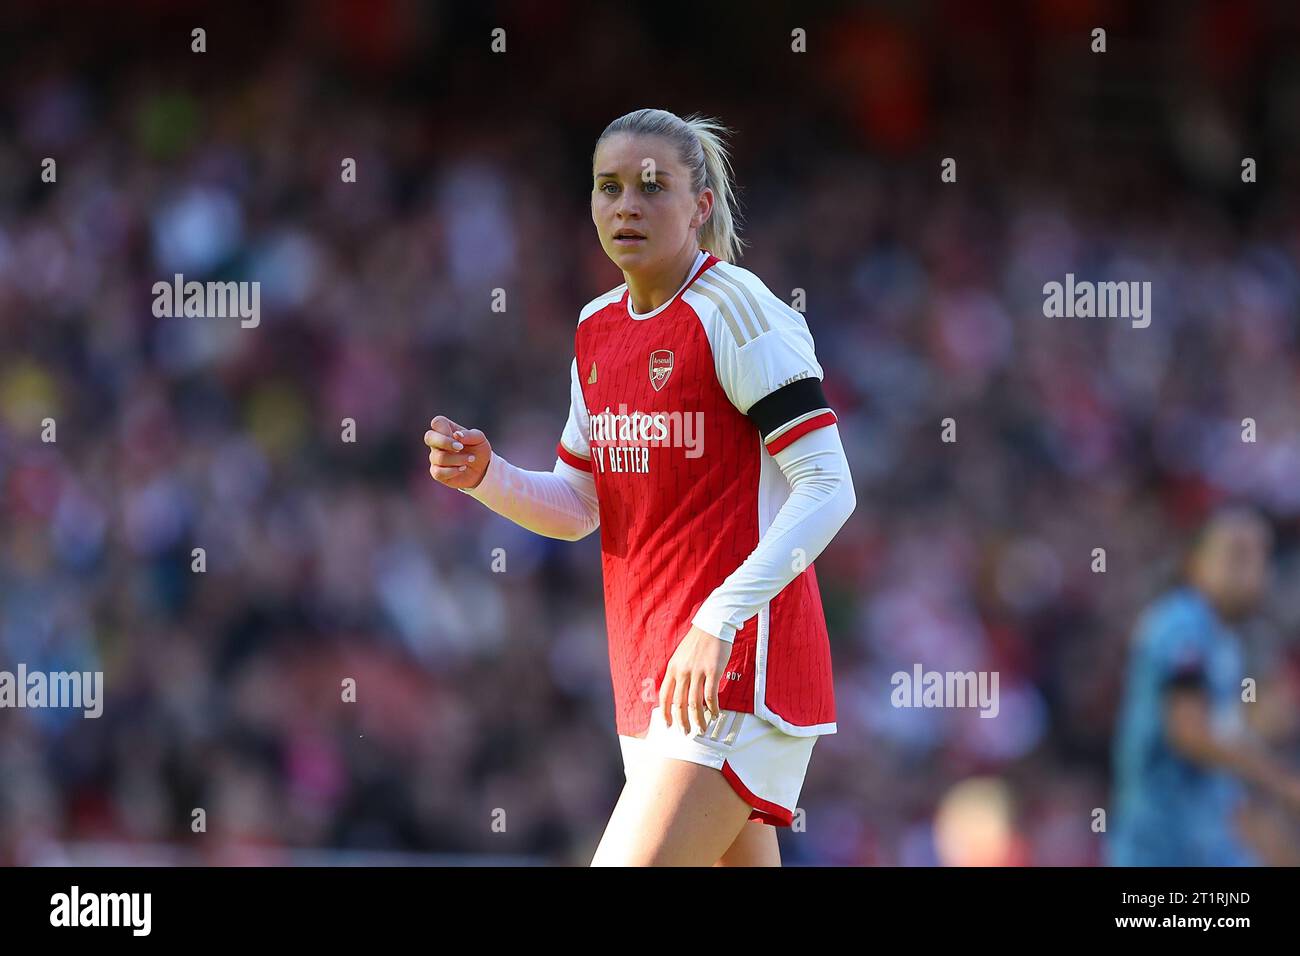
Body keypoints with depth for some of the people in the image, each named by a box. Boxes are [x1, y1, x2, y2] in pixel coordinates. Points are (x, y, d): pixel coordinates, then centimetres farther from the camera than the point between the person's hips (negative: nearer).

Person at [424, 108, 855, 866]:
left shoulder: (734, 309, -10)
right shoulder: (598, 330, 14)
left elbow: (827, 490, -16)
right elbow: (576, 508, 21)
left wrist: (720, 620, -25)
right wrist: (486, 476, 0)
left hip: (739, 669, -8)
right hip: (648, 677, 8)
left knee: (633, 860, -19)